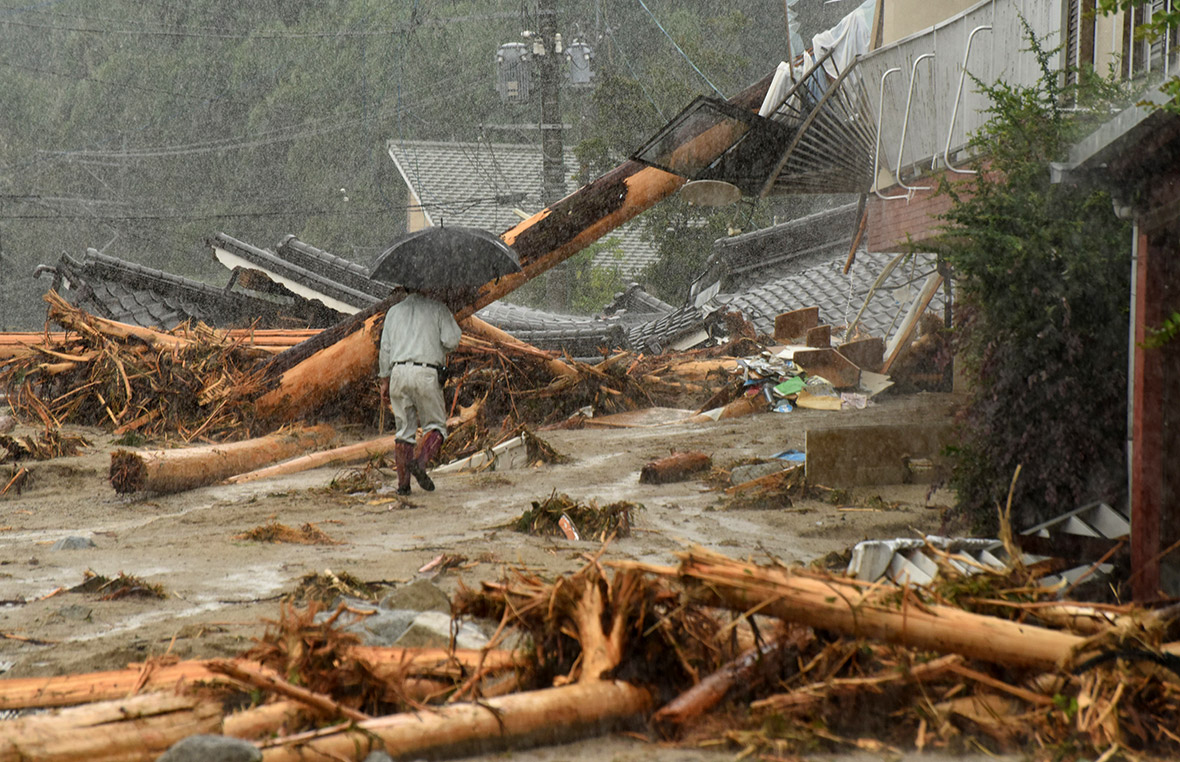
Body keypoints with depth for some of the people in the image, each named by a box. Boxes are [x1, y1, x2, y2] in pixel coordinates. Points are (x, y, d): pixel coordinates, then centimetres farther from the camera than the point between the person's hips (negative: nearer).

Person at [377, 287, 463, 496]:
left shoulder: (394, 311, 17)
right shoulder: (438, 308, 5)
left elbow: (385, 349, 14)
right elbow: (451, 340, -5)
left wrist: (384, 380, 19)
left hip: (398, 371, 4)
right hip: (426, 373, -4)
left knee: (404, 429, 8)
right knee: (435, 425, 7)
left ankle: (403, 482, 3)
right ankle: (419, 461, -19)